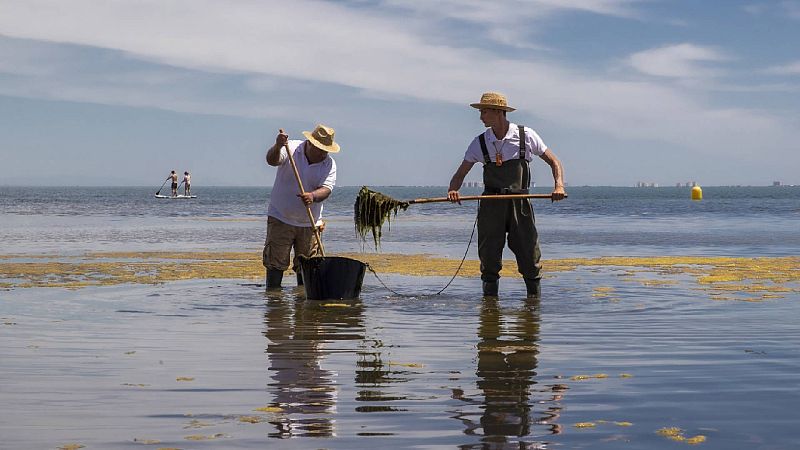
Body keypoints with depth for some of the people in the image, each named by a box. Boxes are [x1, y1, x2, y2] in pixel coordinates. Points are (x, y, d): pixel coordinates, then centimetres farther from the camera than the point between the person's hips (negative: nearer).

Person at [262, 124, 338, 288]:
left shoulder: (329, 164, -3)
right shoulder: (290, 149, -9)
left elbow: (326, 189, -14)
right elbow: (272, 160, -26)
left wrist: (313, 196, -36)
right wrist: (278, 147, -48)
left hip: (309, 224, 3)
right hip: (281, 219, -2)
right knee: (275, 262, -4)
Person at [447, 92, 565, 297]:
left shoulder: (526, 136, -1)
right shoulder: (480, 143, 4)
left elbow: (554, 162, 5)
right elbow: (460, 173, 6)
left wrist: (559, 185, -13)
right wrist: (453, 189, -16)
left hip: (519, 204, -2)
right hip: (491, 205, 2)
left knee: (529, 254, -1)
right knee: (489, 256, 2)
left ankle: (535, 300, 9)